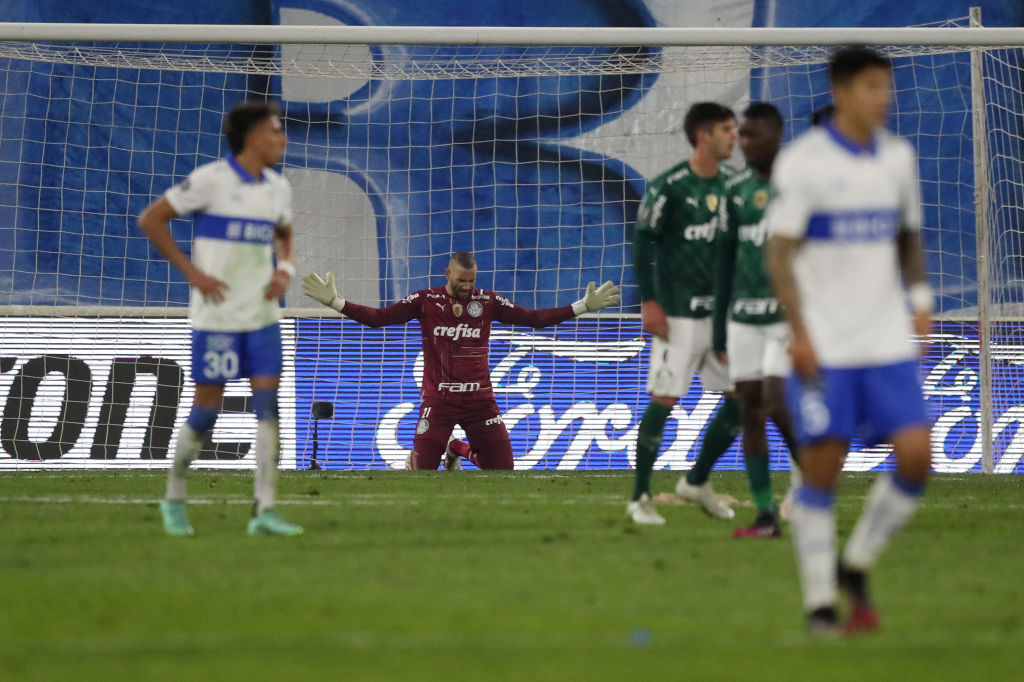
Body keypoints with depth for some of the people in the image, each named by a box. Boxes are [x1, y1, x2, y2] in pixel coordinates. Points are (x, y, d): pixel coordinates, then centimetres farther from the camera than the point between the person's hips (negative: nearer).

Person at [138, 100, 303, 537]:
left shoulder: (277, 188, 9)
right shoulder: (211, 180, -11)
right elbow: (150, 220, -7)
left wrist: (285, 269, 6)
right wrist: (191, 272, -11)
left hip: (262, 314, 5)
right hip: (217, 315, -5)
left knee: (269, 406, -6)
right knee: (206, 409, 0)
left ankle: (264, 511, -8)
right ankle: (174, 498, 20)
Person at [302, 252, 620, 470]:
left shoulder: (488, 302, 2)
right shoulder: (425, 301, -2)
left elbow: (534, 318, 4)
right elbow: (378, 317, -5)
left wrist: (583, 306, -2)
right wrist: (335, 302, -15)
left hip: (480, 399, 2)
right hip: (438, 400, -2)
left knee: (503, 467, 0)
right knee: (422, 469, -7)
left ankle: (461, 449, 30)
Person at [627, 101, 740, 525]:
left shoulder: (729, 185, 10)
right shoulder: (669, 187, -10)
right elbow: (643, 241, -9)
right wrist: (649, 302, -14)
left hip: (722, 311, 7)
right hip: (679, 312, -7)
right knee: (664, 400, -7)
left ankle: (697, 482, 21)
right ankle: (640, 498, 3)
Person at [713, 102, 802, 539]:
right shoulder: (736, 190, 11)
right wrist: (719, 330, 15)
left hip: (788, 314, -5)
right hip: (744, 316, 5)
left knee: (775, 402, -16)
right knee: (749, 409, 1)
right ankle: (766, 515, 4)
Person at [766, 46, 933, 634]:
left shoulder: (897, 157, 10)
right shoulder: (803, 161, -7)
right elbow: (780, 251, -7)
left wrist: (921, 298, 6)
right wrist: (800, 331, -15)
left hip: (888, 342, 5)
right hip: (824, 344, -5)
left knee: (916, 456, -7)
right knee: (823, 468, -4)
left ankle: (856, 568, 13)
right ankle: (820, 602, 7)